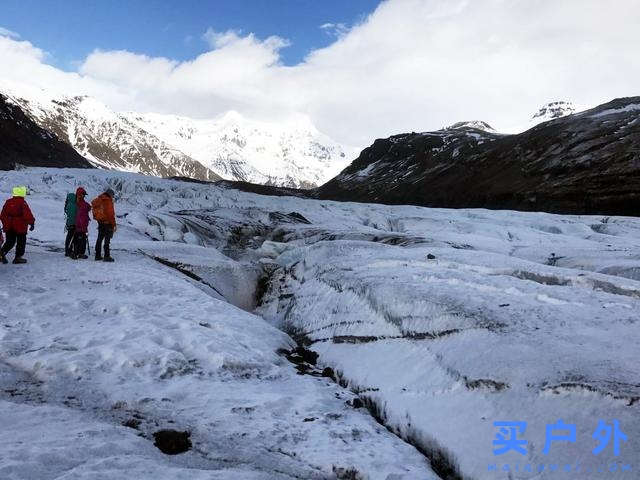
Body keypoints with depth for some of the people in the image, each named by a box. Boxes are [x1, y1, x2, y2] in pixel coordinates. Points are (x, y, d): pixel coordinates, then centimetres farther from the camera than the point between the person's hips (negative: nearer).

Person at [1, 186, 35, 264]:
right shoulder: (23, 203, -13)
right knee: (21, 242, 7)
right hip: (20, 227, -5)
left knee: (10, 241, 17)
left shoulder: (8, 202, 6)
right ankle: (18, 257, 8)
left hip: (8, 227, 5)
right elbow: (28, 215, -16)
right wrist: (32, 223, -4)